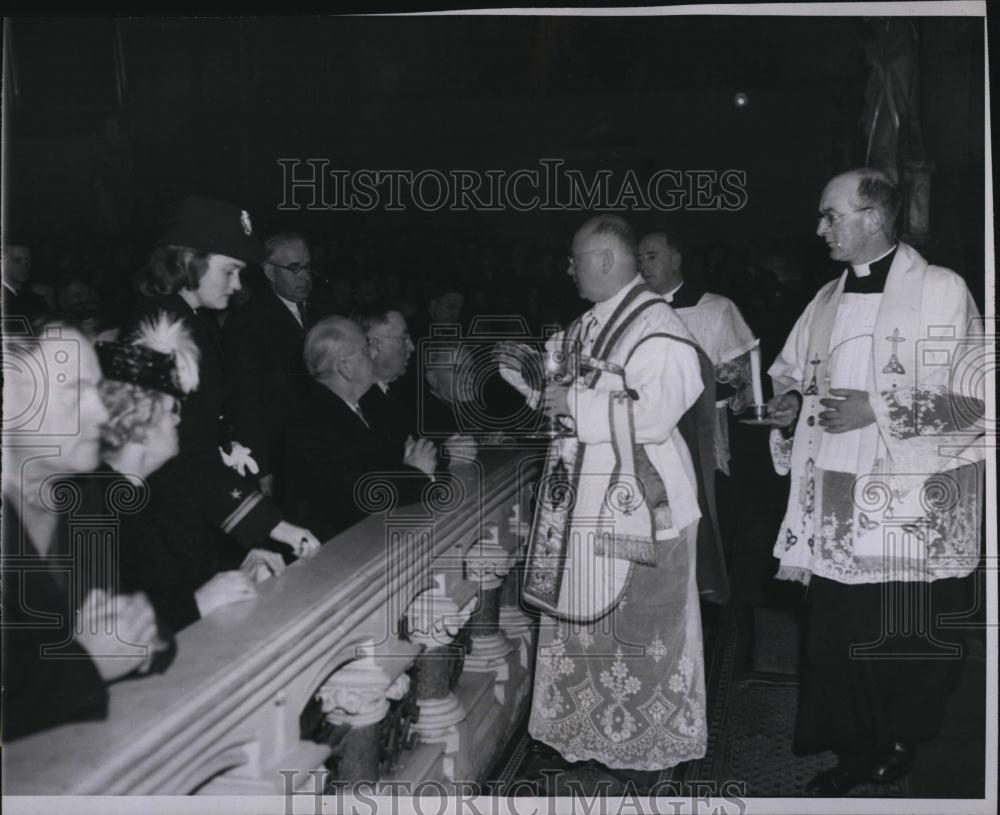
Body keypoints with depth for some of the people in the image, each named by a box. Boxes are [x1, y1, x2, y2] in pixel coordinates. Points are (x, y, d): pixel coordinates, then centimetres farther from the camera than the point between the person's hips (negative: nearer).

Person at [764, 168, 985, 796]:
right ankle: (855, 753, 22)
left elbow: (974, 395, -9)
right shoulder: (827, 302, 13)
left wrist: (878, 408, -17)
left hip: (912, 506, -5)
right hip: (835, 505, 5)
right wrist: (790, 402, 1)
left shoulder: (941, 290, -5)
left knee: (907, 639, 2)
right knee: (836, 632, 6)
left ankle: (903, 745, 26)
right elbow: (791, 373, 24)